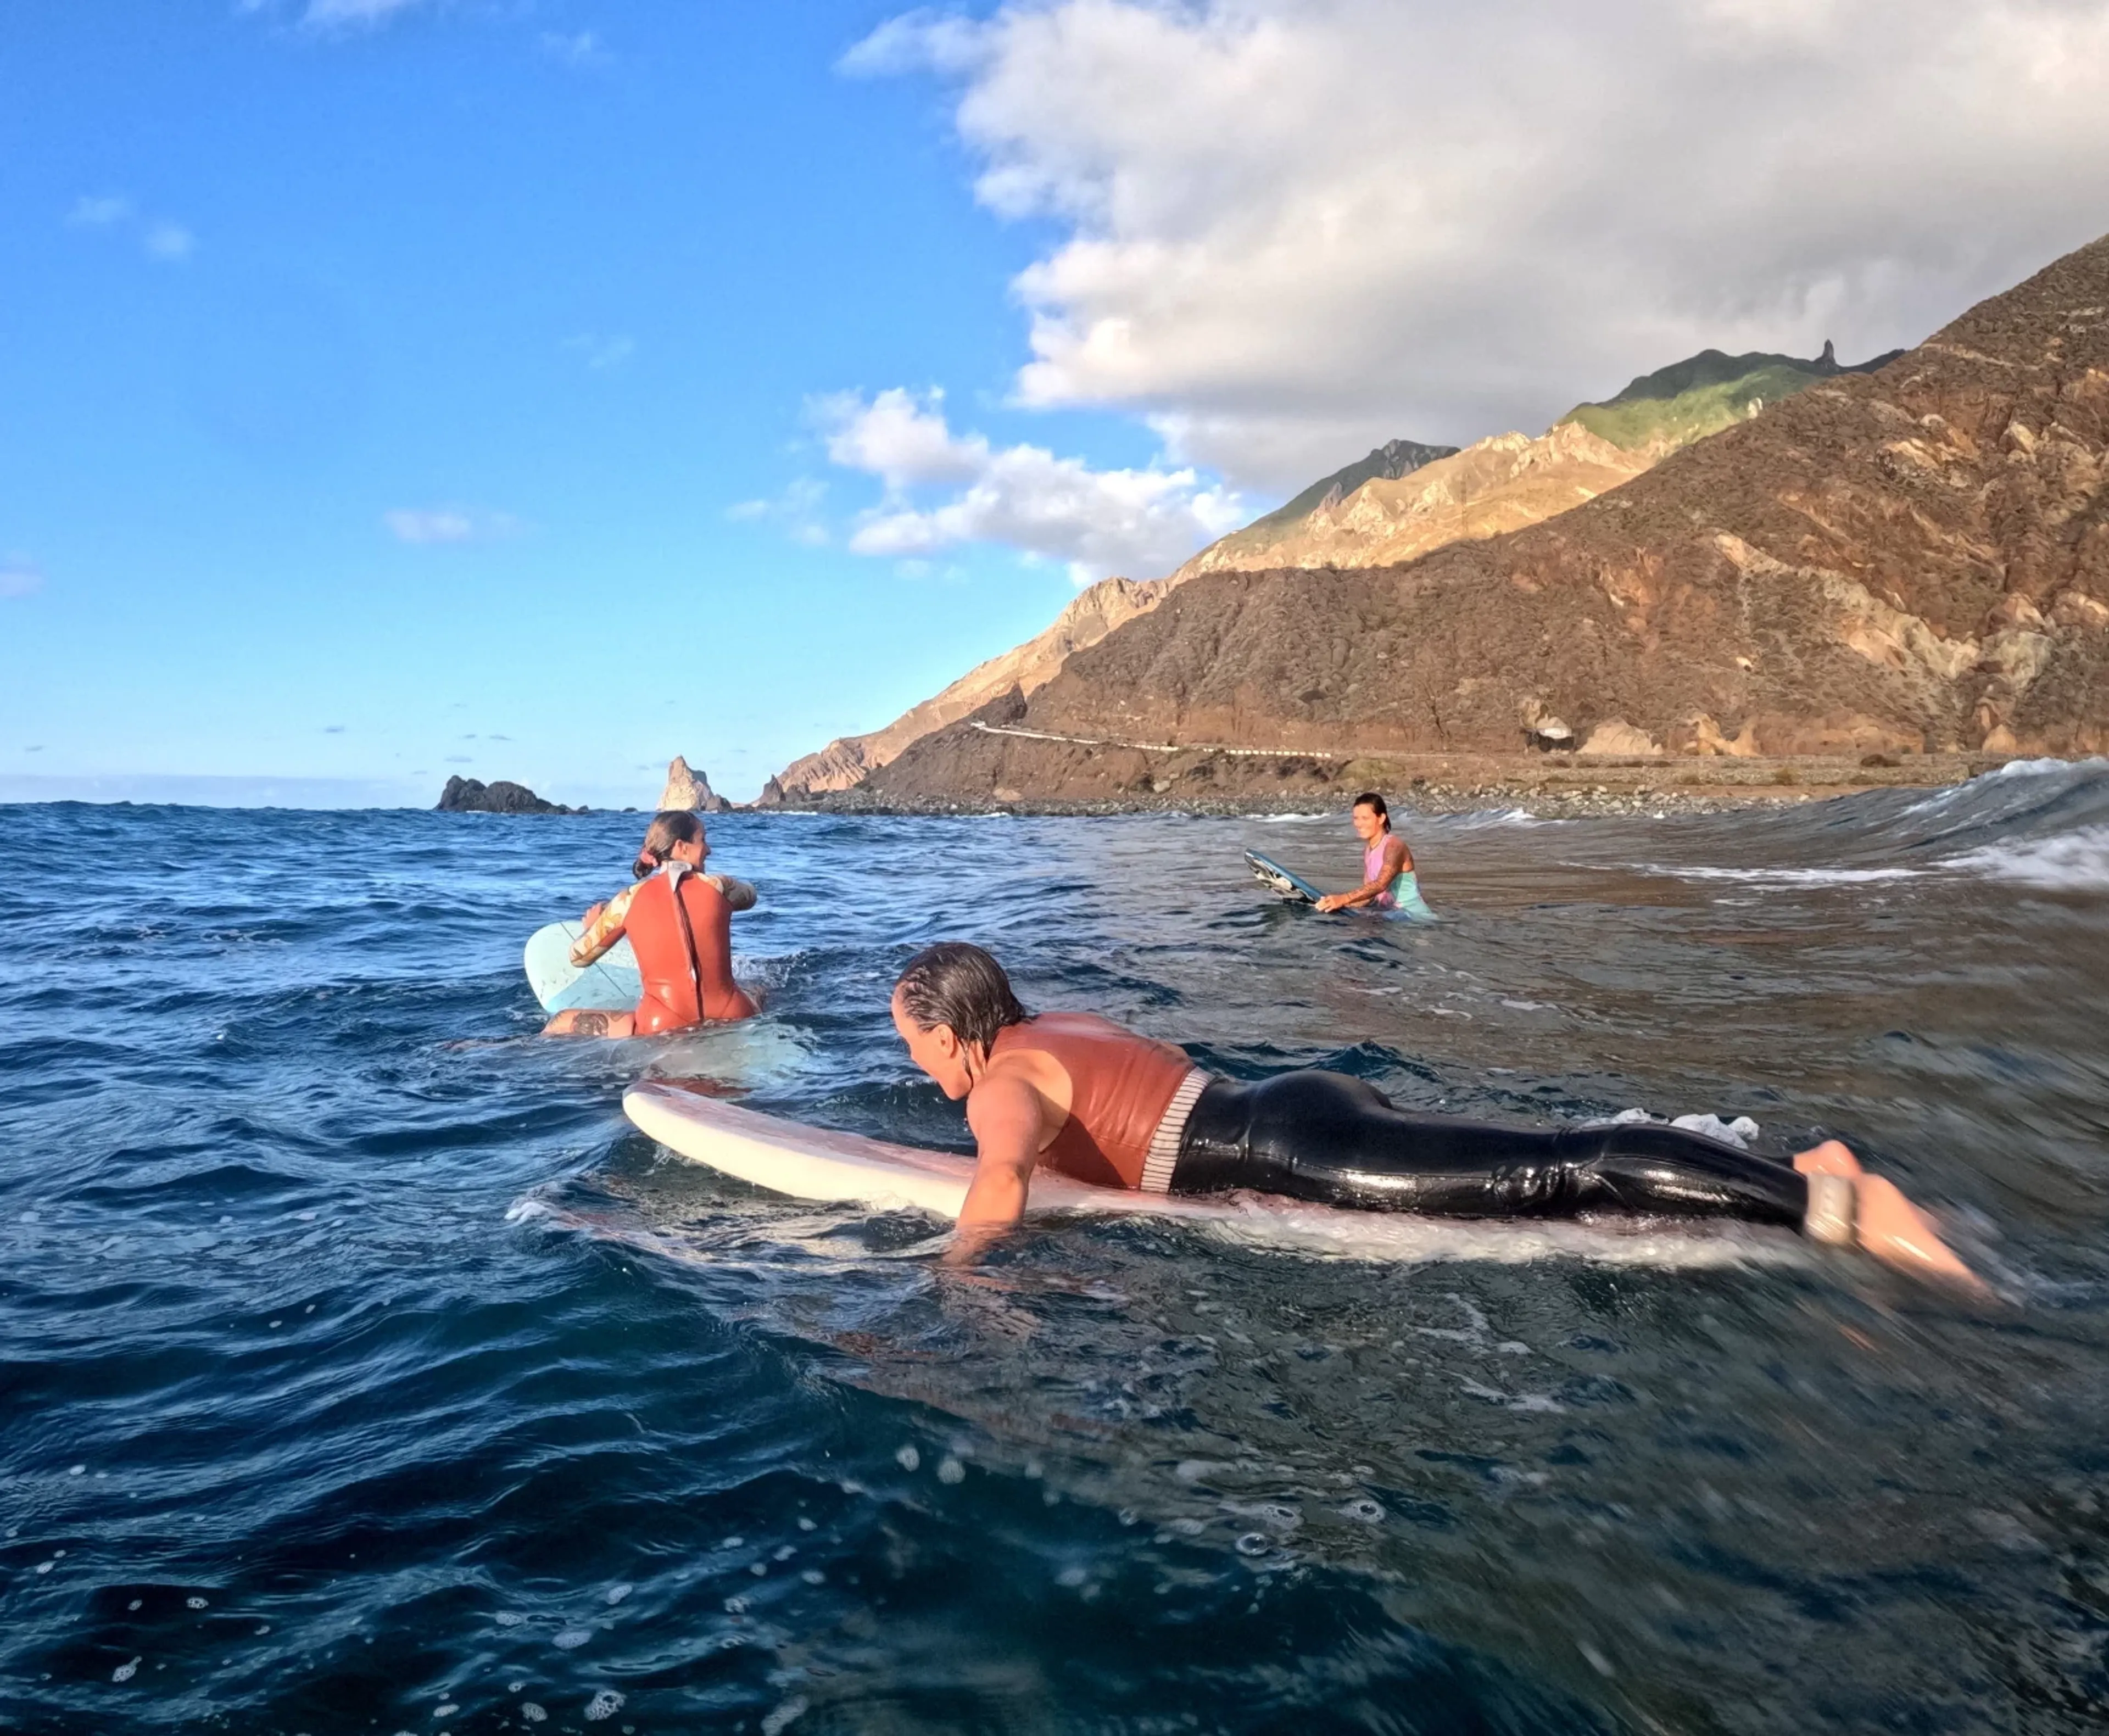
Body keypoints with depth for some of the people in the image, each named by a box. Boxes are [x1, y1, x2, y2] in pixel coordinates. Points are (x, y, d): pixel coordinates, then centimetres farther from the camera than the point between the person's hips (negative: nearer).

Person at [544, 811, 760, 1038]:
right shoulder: (717, 886, 2)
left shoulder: (629, 899, 0)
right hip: (731, 1020, 2)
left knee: (559, 1026, 12)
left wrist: (591, 926, 33)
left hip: (663, 1028, -2)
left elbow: (580, 957, 12)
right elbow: (749, 895, 27)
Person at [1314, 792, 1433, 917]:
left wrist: (1343, 899, -43)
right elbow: (1369, 892, 8)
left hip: (1413, 914, -7)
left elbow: (1381, 884, -32)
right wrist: (1341, 905, -9)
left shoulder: (1394, 846, -15)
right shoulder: (1368, 849, 11)